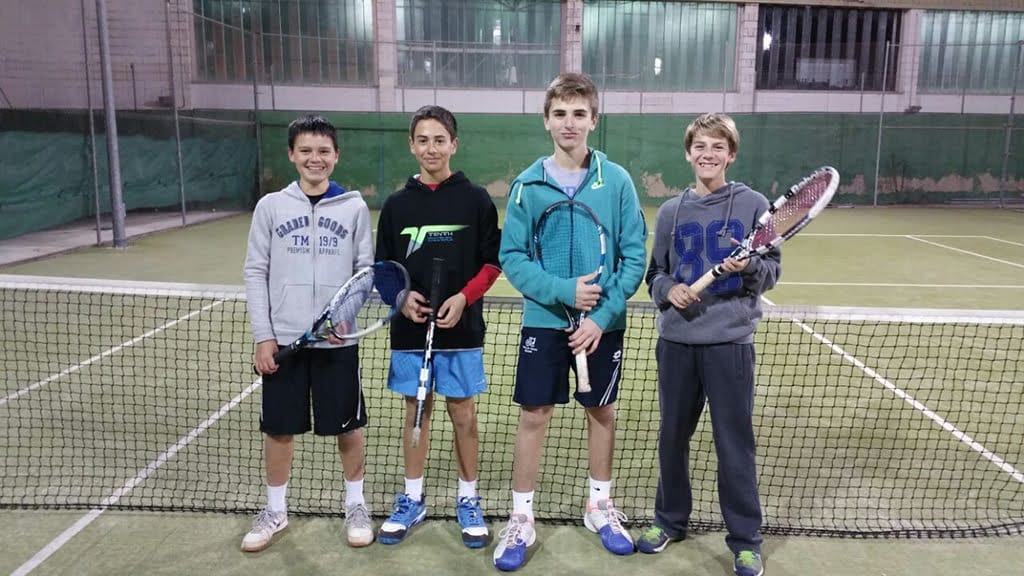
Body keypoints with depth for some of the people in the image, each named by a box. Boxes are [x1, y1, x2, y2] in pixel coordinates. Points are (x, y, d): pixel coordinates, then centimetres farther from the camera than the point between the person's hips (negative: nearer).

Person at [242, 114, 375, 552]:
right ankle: (275, 511, 30)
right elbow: (255, 272, 2)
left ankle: (356, 505, 29)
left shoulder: (354, 207, 1)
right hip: (282, 339, 1)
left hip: (337, 339, 0)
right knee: (279, 428, 11)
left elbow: (367, 269, 3)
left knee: (348, 426, 9)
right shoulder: (271, 206, 2)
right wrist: (262, 336, -4)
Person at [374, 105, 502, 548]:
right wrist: (403, 296, -10)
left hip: (462, 328, -2)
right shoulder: (396, 204, 4)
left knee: (463, 415, 7)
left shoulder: (475, 199, -2)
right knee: (416, 412, 12)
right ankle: (412, 500, 27)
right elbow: (383, 267, 9)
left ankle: (468, 501, 24)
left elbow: (493, 262, -1)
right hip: (410, 329, 2)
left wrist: (464, 297, -15)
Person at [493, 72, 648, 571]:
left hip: (604, 324, 1)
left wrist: (602, 316, -14)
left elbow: (634, 257, -5)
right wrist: (563, 291, -18)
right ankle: (521, 518, 21)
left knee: (601, 412, 14)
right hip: (544, 321, -1)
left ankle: (599, 506, 35)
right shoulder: (527, 185, -4)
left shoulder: (616, 181, -4)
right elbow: (511, 258, -5)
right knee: (533, 417, 5)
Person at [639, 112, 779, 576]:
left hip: (729, 342, -3)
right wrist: (669, 290, -10)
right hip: (675, 341, 3)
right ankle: (670, 520, 33)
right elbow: (655, 273, 10)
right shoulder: (671, 211, 7)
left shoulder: (753, 204, -1)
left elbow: (772, 272, 1)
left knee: (735, 443, 4)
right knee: (672, 435, 14)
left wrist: (747, 267, -19)